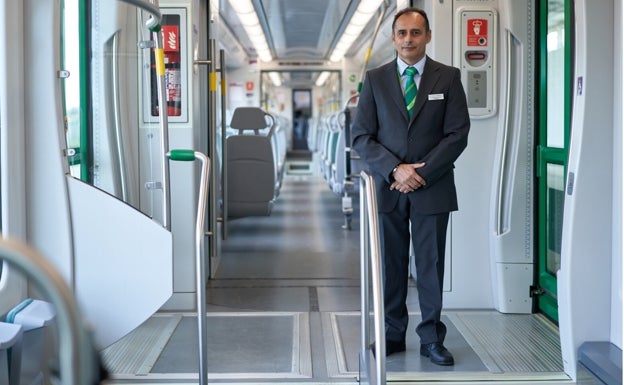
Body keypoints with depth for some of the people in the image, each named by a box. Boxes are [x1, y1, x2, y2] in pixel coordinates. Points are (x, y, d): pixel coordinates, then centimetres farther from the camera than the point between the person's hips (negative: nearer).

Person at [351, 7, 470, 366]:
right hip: (388, 187, 1)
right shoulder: (375, 79, 5)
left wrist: (421, 174, -11)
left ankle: (432, 338, 14)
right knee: (391, 265, 6)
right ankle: (393, 335, 17)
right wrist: (395, 169, -12)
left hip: (433, 188, -1)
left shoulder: (448, 77, 3)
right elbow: (362, 136, 1)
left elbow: (458, 134, -2)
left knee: (431, 265, 4)